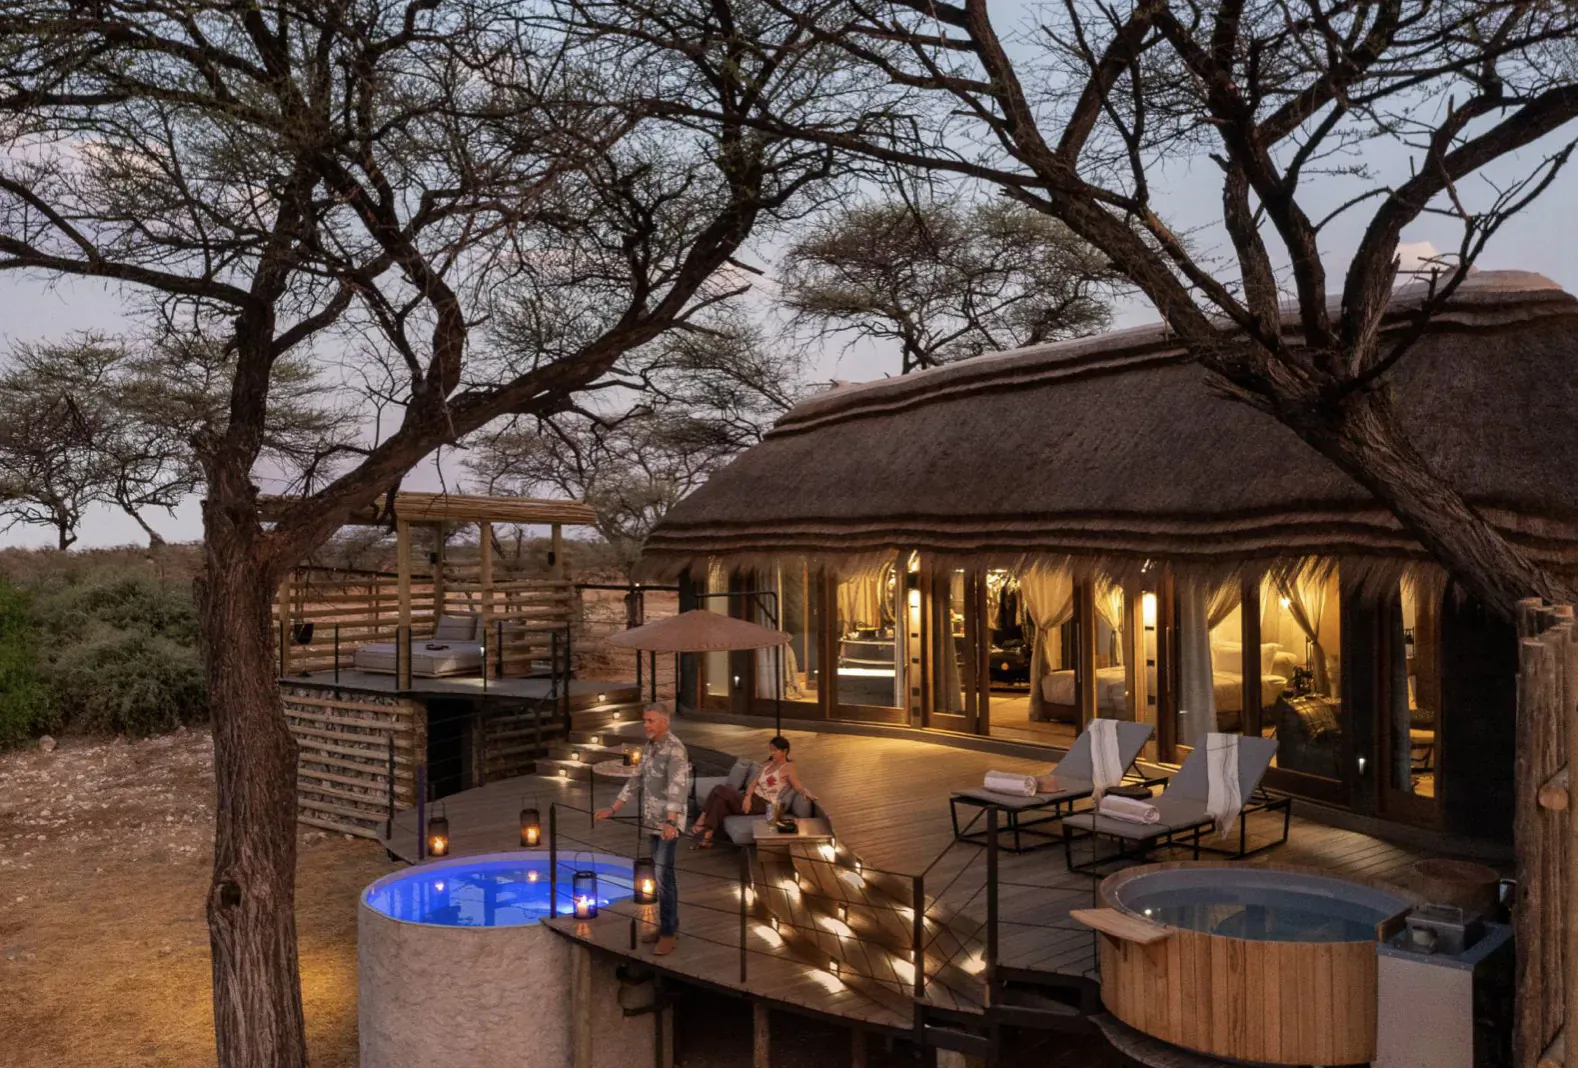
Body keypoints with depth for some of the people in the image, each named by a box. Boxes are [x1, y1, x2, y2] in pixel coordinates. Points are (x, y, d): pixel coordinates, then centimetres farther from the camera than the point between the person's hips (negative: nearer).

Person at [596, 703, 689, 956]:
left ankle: (669, 932, 1)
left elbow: (678, 787, -27)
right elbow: (638, 779, 19)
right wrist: (613, 808, 18)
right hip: (653, 820, 8)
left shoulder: (675, 748, -17)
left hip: (669, 821, -8)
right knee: (660, 873, 13)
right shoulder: (650, 746, 11)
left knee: (663, 874, -7)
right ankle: (668, 925, 23)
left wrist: (671, 822, -38)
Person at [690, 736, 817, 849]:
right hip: (752, 799, 7)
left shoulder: (787, 768, -3)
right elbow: (753, 783, 10)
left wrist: (806, 792, -39)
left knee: (720, 790, -20)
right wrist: (747, 797, -10)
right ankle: (707, 837, -25)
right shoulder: (767, 764, 18)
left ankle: (702, 822, -7)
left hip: (762, 804, -7)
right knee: (720, 800, -22)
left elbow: (799, 786, -15)